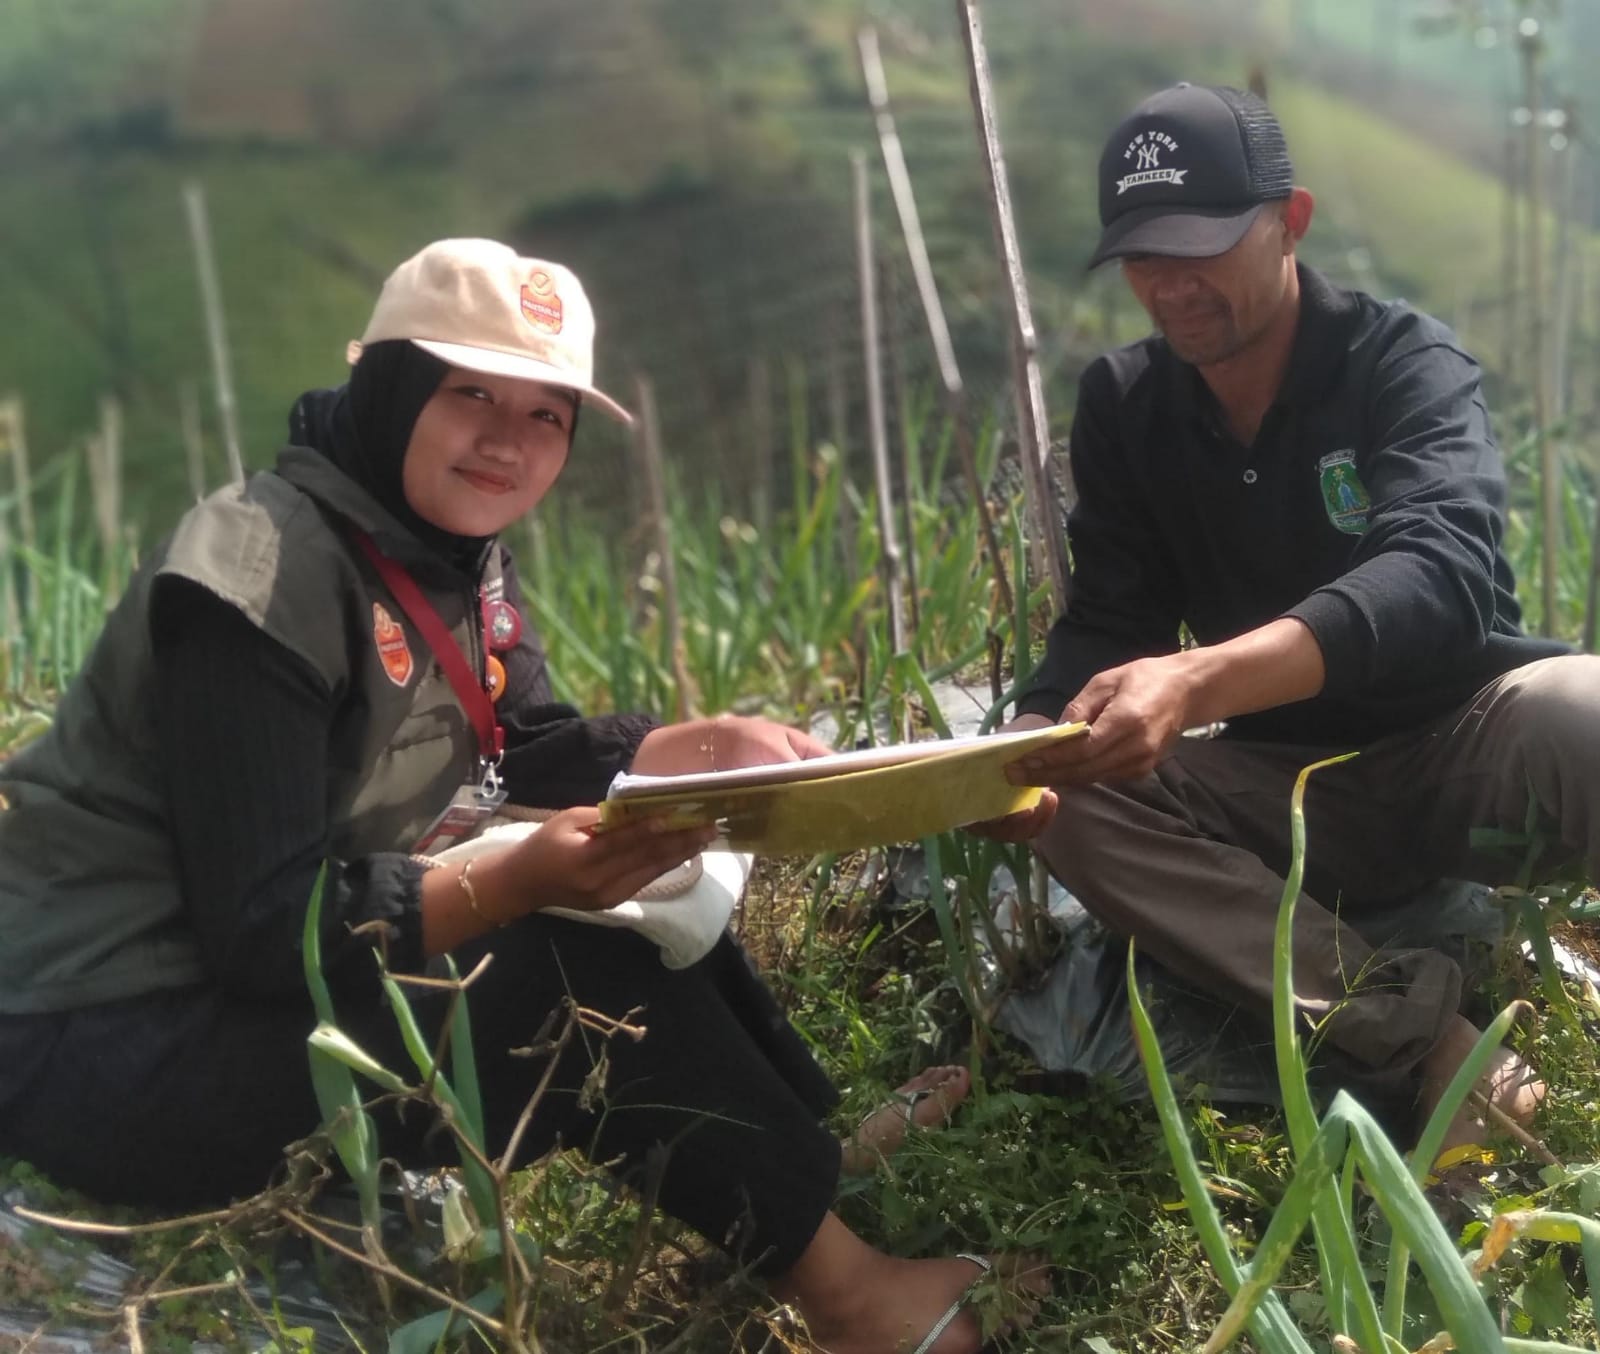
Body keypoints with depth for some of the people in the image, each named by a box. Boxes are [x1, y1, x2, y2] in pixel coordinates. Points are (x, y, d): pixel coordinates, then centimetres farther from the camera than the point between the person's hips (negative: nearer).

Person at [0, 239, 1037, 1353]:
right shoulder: (260, 581, -24)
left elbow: (535, 748, 12)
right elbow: (264, 926, -28)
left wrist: (715, 747, -6)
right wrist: (523, 879, -39)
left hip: (286, 959, 10)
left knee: (639, 921, 2)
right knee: (583, 985, -21)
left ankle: (823, 1151, 9)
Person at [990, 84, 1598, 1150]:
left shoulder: (1404, 362, -13)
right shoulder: (1124, 405, 0)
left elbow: (1441, 578, -32)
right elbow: (1108, 624, -3)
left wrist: (1198, 681, -49)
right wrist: (1033, 738, -29)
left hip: (1461, 756, -4)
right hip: (1294, 791, 5)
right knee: (1073, 803, -24)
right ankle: (1416, 1032, -30)